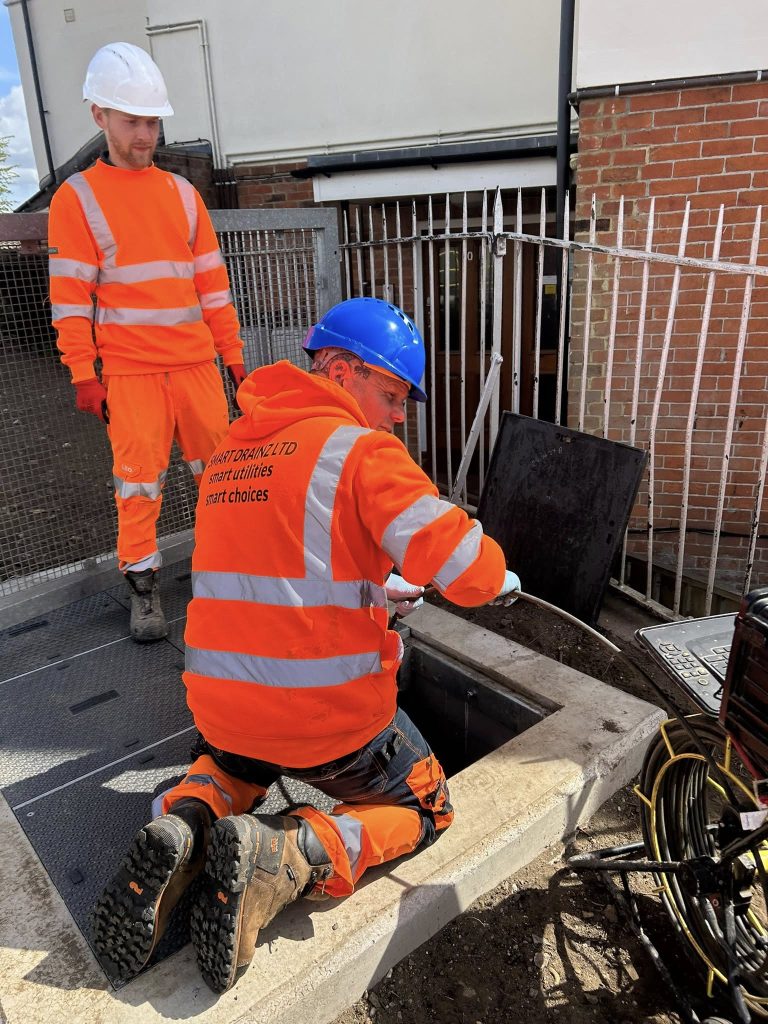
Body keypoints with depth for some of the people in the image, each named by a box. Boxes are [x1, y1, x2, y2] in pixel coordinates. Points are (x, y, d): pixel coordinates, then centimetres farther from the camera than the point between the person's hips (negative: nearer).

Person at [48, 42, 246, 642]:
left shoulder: (182, 193, 12)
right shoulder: (77, 197, 1)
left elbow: (212, 281, 13)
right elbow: (70, 298, -2)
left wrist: (233, 355, 10)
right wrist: (83, 377, -7)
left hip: (195, 361, 4)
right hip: (129, 371, -3)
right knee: (139, 479, -1)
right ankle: (143, 583, 13)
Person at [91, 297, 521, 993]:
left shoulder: (227, 456, 10)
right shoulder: (361, 448, -13)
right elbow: (465, 565, -20)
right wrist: (502, 580, 3)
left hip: (220, 708, 6)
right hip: (334, 721, -6)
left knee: (234, 762, 39)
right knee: (426, 809, 21)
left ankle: (183, 830, 6)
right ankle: (283, 857, -5)